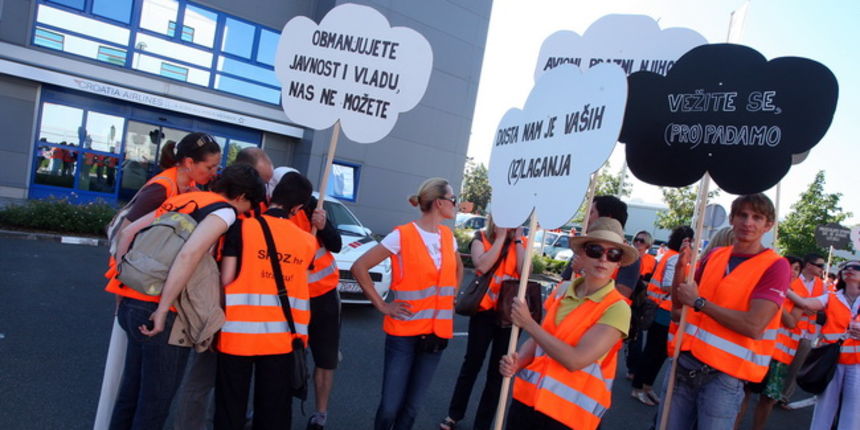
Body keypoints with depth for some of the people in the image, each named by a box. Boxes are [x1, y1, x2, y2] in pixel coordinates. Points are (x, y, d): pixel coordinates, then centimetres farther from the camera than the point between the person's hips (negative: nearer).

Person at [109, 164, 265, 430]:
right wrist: (163, 310, -21)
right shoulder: (224, 210, -8)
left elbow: (129, 231, 16)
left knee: (133, 389, 23)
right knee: (156, 397, 8)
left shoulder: (182, 198, 15)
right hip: (159, 311, -8)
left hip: (131, 302, 8)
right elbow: (189, 254, -24)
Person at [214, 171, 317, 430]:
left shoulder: (242, 227, -7)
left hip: (239, 333, -2)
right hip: (282, 337, 2)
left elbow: (225, 279, -9)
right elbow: (299, 280, 7)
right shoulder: (308, 241, 2)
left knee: (231, 409, 13)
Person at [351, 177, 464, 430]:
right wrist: (381, 305, -12)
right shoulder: (402, 235, -13)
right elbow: (359, 267, -12)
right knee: (390, 406, 1)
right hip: (404, 332, -5)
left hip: (437, 332, 5)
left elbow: (458, 268, 27)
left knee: (413, 406, 12)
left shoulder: (448, 236, 6)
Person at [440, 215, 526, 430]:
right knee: (472, 363, 14)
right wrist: (501, 236, -18)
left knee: (498, 370, 11)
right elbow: (482, 265, -22)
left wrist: (517, 239, -12)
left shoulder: (520, 242, 2)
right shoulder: (481, 238, -4)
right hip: (485, 310, -2)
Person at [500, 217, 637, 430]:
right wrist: (517, 361, -9)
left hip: (567, 413, -4)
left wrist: (528, 323, -19)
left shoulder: (617, 308, -15)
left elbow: (575, 359, -23)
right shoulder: (563, 290, 2)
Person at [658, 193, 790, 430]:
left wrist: (699, 302, -13)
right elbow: (679, 304, 15)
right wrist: (681, 267, -2)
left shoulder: (776, 265, -6)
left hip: (724, 375, -4)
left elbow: (754, 326, -20)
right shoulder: (714, 256, 8)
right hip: (685, 362, 5)